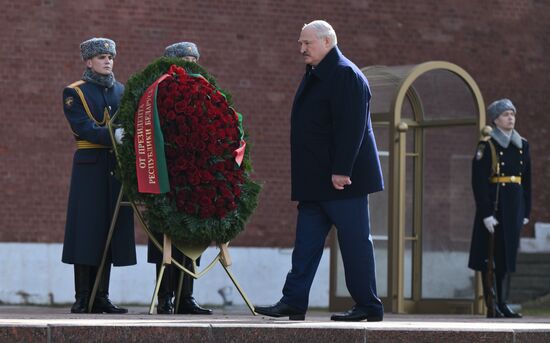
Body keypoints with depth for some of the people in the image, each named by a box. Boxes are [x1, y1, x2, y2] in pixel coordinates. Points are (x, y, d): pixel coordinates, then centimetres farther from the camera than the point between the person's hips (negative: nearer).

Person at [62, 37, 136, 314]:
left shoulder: (121, 91, 18)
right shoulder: (74, 93, 2)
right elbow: (84, 128, -12)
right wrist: (112, 135, -27)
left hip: (118, 166, 5)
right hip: (90, 166, -5)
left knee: (111, 228, 3)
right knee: (87, 229, -6)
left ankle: (101, 297, 7)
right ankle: (82, 298, -2)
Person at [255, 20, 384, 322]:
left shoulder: (345, 75, -13)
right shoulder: (315, 76, 17)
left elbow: (350, 127, -21)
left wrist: (341, 171, -25)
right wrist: (304, 180, 18)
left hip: (342, 179, -10)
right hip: (316, 181, 10)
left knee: (354, 242, -3)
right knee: (306, 242, 7)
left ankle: (369, 306, 3)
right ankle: (293, 302, 7)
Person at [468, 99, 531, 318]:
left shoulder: (522, 146, 12)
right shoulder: (487, 146, -6)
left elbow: (527, 181, 16)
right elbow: (479, 182, -11)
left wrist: (526, 212, 11)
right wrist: (486, 213, -17)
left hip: (514, 206, 6)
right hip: (493, 204, -6)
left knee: (507, 255, 7)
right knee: (490, 257, -3)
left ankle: (503, 304, 11)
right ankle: (491, 306, -1)